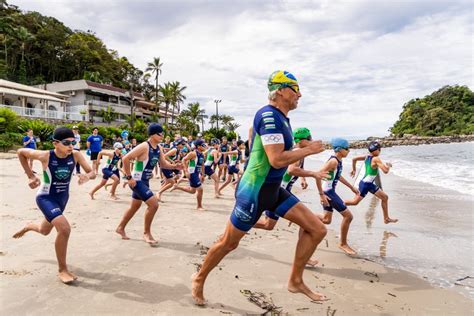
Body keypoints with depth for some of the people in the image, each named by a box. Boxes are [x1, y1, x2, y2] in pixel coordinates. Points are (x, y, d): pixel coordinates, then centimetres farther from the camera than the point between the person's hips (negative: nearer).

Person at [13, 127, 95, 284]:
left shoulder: (75, 155, -16)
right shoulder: (45, 156, -23)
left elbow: (92, 173, -13)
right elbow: (20, 152, -6)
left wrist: (87, 176, -37)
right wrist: (31, 175, -7)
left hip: (62, 199, 5)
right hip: (46, 198, -5)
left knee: (44, 231, 27)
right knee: (64, 229, -26)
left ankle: (28, 227, 65)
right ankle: (62, 270, -6)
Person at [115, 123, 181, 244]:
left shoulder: (159, 148, 5)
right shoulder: (144, 146, -21)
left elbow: (163, 163, 12)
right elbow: (125, 158, -24)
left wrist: (174, 166, -7)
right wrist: (129, 177, -22)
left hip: (145, 181, 9)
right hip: (137, 181, -9)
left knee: (135, 206, 22)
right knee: (153, 204, -15)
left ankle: (120, 228, 41)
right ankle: (147, 233, 2)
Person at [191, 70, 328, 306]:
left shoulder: (280, 118, 10)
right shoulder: (269, 115, -20)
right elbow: (276, 160, -27)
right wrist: (309, 150, -15)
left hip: (274, 189, 9)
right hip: (254, 191, -9)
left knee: (317, 229, 2)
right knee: (228, 243, 8)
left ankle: (296, 281, 18)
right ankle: (199, 279, 34)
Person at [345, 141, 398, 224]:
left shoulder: (366, 156, 5)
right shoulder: (376, 159, -18)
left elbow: (354, 159, 10)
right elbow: (385, 171, -22)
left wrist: (354, 170, 21)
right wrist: (388, 165, -1)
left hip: (370, 184, 10)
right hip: (366, 184, -10)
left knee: (385, 197, 15)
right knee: (355, 202, -3)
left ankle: (386, 218, 23)